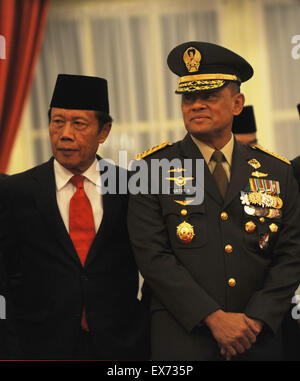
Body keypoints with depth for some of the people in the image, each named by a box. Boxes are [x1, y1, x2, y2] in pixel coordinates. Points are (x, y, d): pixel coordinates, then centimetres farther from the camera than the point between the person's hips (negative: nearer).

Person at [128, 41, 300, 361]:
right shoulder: (154, 168, -1)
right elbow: (153, 255, -9)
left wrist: (255, 319, -9)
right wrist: (214, 318, -14)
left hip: (258, 342, 2)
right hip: (182, 341, -2)